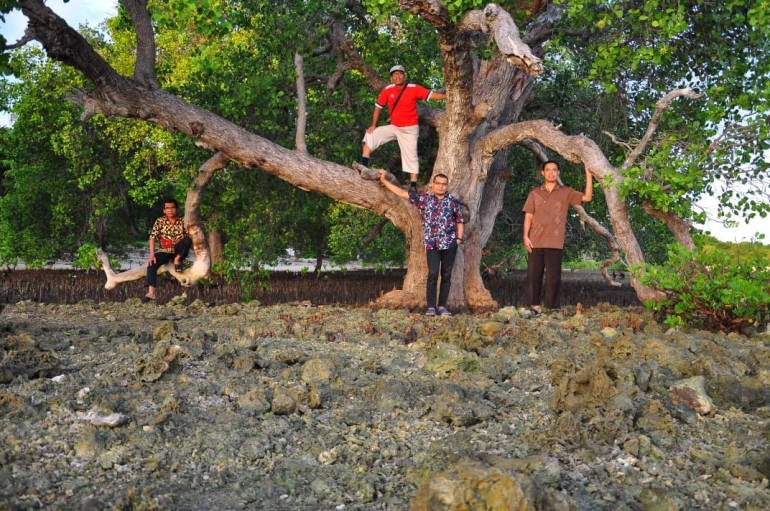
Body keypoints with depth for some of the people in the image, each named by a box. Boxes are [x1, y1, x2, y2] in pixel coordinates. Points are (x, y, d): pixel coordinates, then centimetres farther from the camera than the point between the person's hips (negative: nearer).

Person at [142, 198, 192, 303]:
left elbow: (189, 238, -3)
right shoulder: (160, 221, -4)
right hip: (164, 250, 0)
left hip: (178, 250, 0)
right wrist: (152, 255, -22)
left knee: (187, 240, -30)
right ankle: (151, 292, -37)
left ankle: (177, 260, -10)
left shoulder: (182, 221, -3)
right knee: (152, 264, -28)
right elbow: (152, 238, -10)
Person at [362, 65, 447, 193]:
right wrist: (373, 125, -5)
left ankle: (413, 185, 1)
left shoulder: (414, 89, -13)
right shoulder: (387, 90, -5)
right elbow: (378, 107, 2)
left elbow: (431, 95, -20)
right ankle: (364, 164, -4)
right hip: (393, 127, 4)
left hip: (409, 129, -3)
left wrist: (449, 96, -32)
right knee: (371, 134, -7)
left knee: (410, 156, -4)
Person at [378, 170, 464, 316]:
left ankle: (442, 306, 10)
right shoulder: (424, 199, 6)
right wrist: (384, 180, 6)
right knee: (433, 274, -11)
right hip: (432, 243, -1)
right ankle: (431, 307, -7)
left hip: (449, 243, 1)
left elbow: (459, 222, 12)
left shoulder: (454, 202, 6)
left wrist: (459, 238, 0)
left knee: (446, 275, 3)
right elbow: (402, 193, 7)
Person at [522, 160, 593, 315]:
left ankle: (552, 307, 7)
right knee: (534, 274, 2)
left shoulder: (566, 192, 6)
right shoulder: (535, 193, 10)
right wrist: (526, 236, -2)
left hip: (555, 243, -1)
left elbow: (587, 197, -4)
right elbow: (528, 216, 8)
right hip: (536, 241, 1)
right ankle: (535, 306, 11)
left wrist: (588, 175, -10)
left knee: (553, 277, 0)